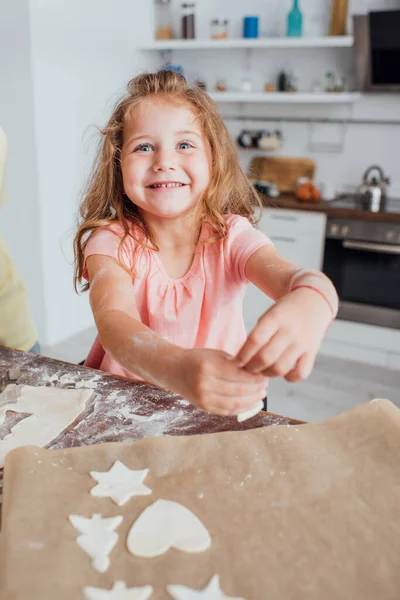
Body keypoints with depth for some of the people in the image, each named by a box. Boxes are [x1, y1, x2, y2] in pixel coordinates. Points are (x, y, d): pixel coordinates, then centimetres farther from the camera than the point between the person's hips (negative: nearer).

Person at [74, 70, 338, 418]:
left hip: (220, 407, 0)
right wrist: (178, 367, -52)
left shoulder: (231, 237, -9)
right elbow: (113, 319, -31)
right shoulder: (112, 242, -12)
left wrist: (309, 306, -52)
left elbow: (289, 275, -28)